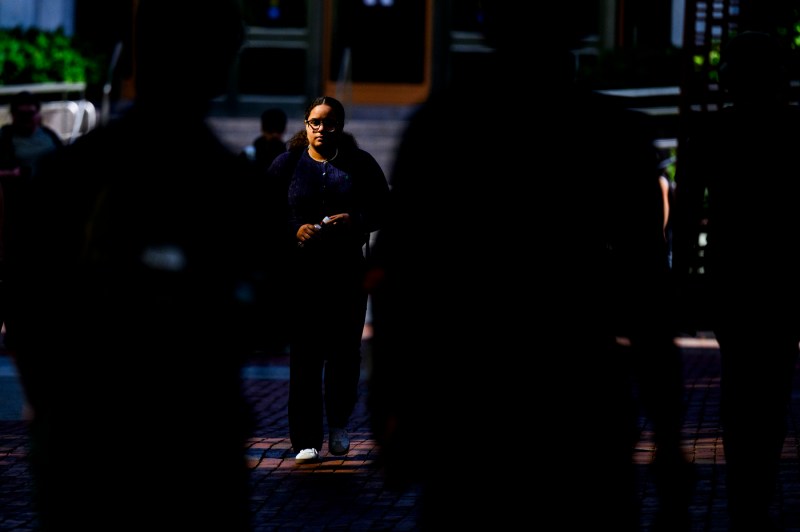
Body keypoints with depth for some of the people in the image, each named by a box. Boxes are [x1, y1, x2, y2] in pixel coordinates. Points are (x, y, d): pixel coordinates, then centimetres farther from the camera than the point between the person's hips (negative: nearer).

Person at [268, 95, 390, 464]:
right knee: (304, 354, -5)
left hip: (347, 271, 1)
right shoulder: (287, 164, 7)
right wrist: (295, 230, -14)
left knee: (345, 350, 4)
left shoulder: (360, 164, 7)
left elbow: (384, 209, 7)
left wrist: (354, 220, -13)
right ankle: (306, 441, -1)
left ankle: (338, 424, 27)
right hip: (301, 271, -1)